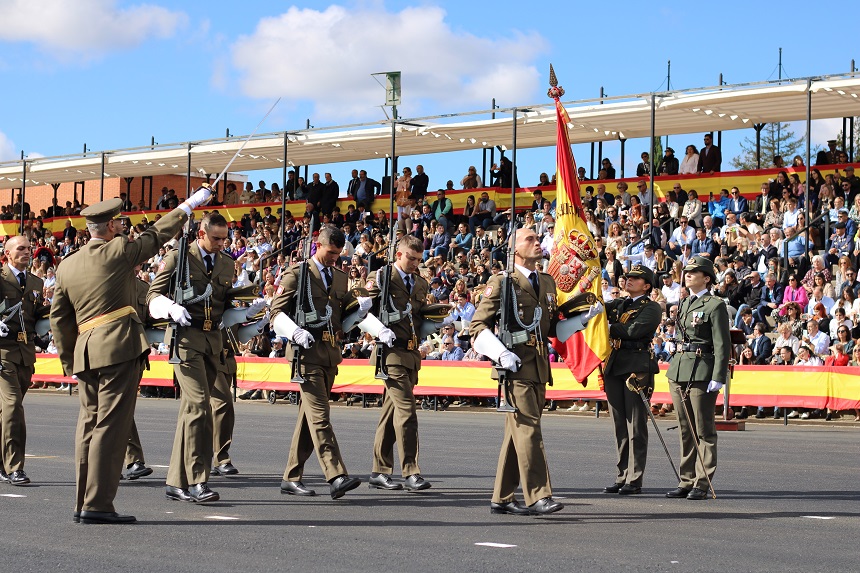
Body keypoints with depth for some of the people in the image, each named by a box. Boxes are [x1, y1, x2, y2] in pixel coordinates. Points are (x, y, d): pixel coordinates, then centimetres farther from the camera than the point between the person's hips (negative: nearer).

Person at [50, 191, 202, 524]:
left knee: (89, 423, 12)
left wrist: (68, 361, 23)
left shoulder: (66, 266, 13)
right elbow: (157, 235, 9)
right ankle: (97, 506, -9)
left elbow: (59, 319, 16)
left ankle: (83, 504, 14)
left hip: (85, 352, 7)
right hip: (120, 347, -7)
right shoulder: (118, 251, -2)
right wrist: (189, 205, 22)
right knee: (111, 425, -7)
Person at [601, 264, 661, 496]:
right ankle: (621, 477, 13)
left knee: (636, 426, -4)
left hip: (637, 368, -6)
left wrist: (609, 328, -4)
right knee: (619, 425, 8)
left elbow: (635, 330, -14)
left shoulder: (652, 308, 0)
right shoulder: (619, 304, 20)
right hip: (614, 367, 6)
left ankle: (634, 480, -2)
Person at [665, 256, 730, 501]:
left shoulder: (715, 306, -6)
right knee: (686, 430, 10)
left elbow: (722, 345, -11)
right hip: (679, 370, 8)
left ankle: (702, 484, 0)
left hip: (702, 372, -8)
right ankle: (686, 481, 15)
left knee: (704, 431, -2)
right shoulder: (685, 304, 17)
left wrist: (718, 378, -17)